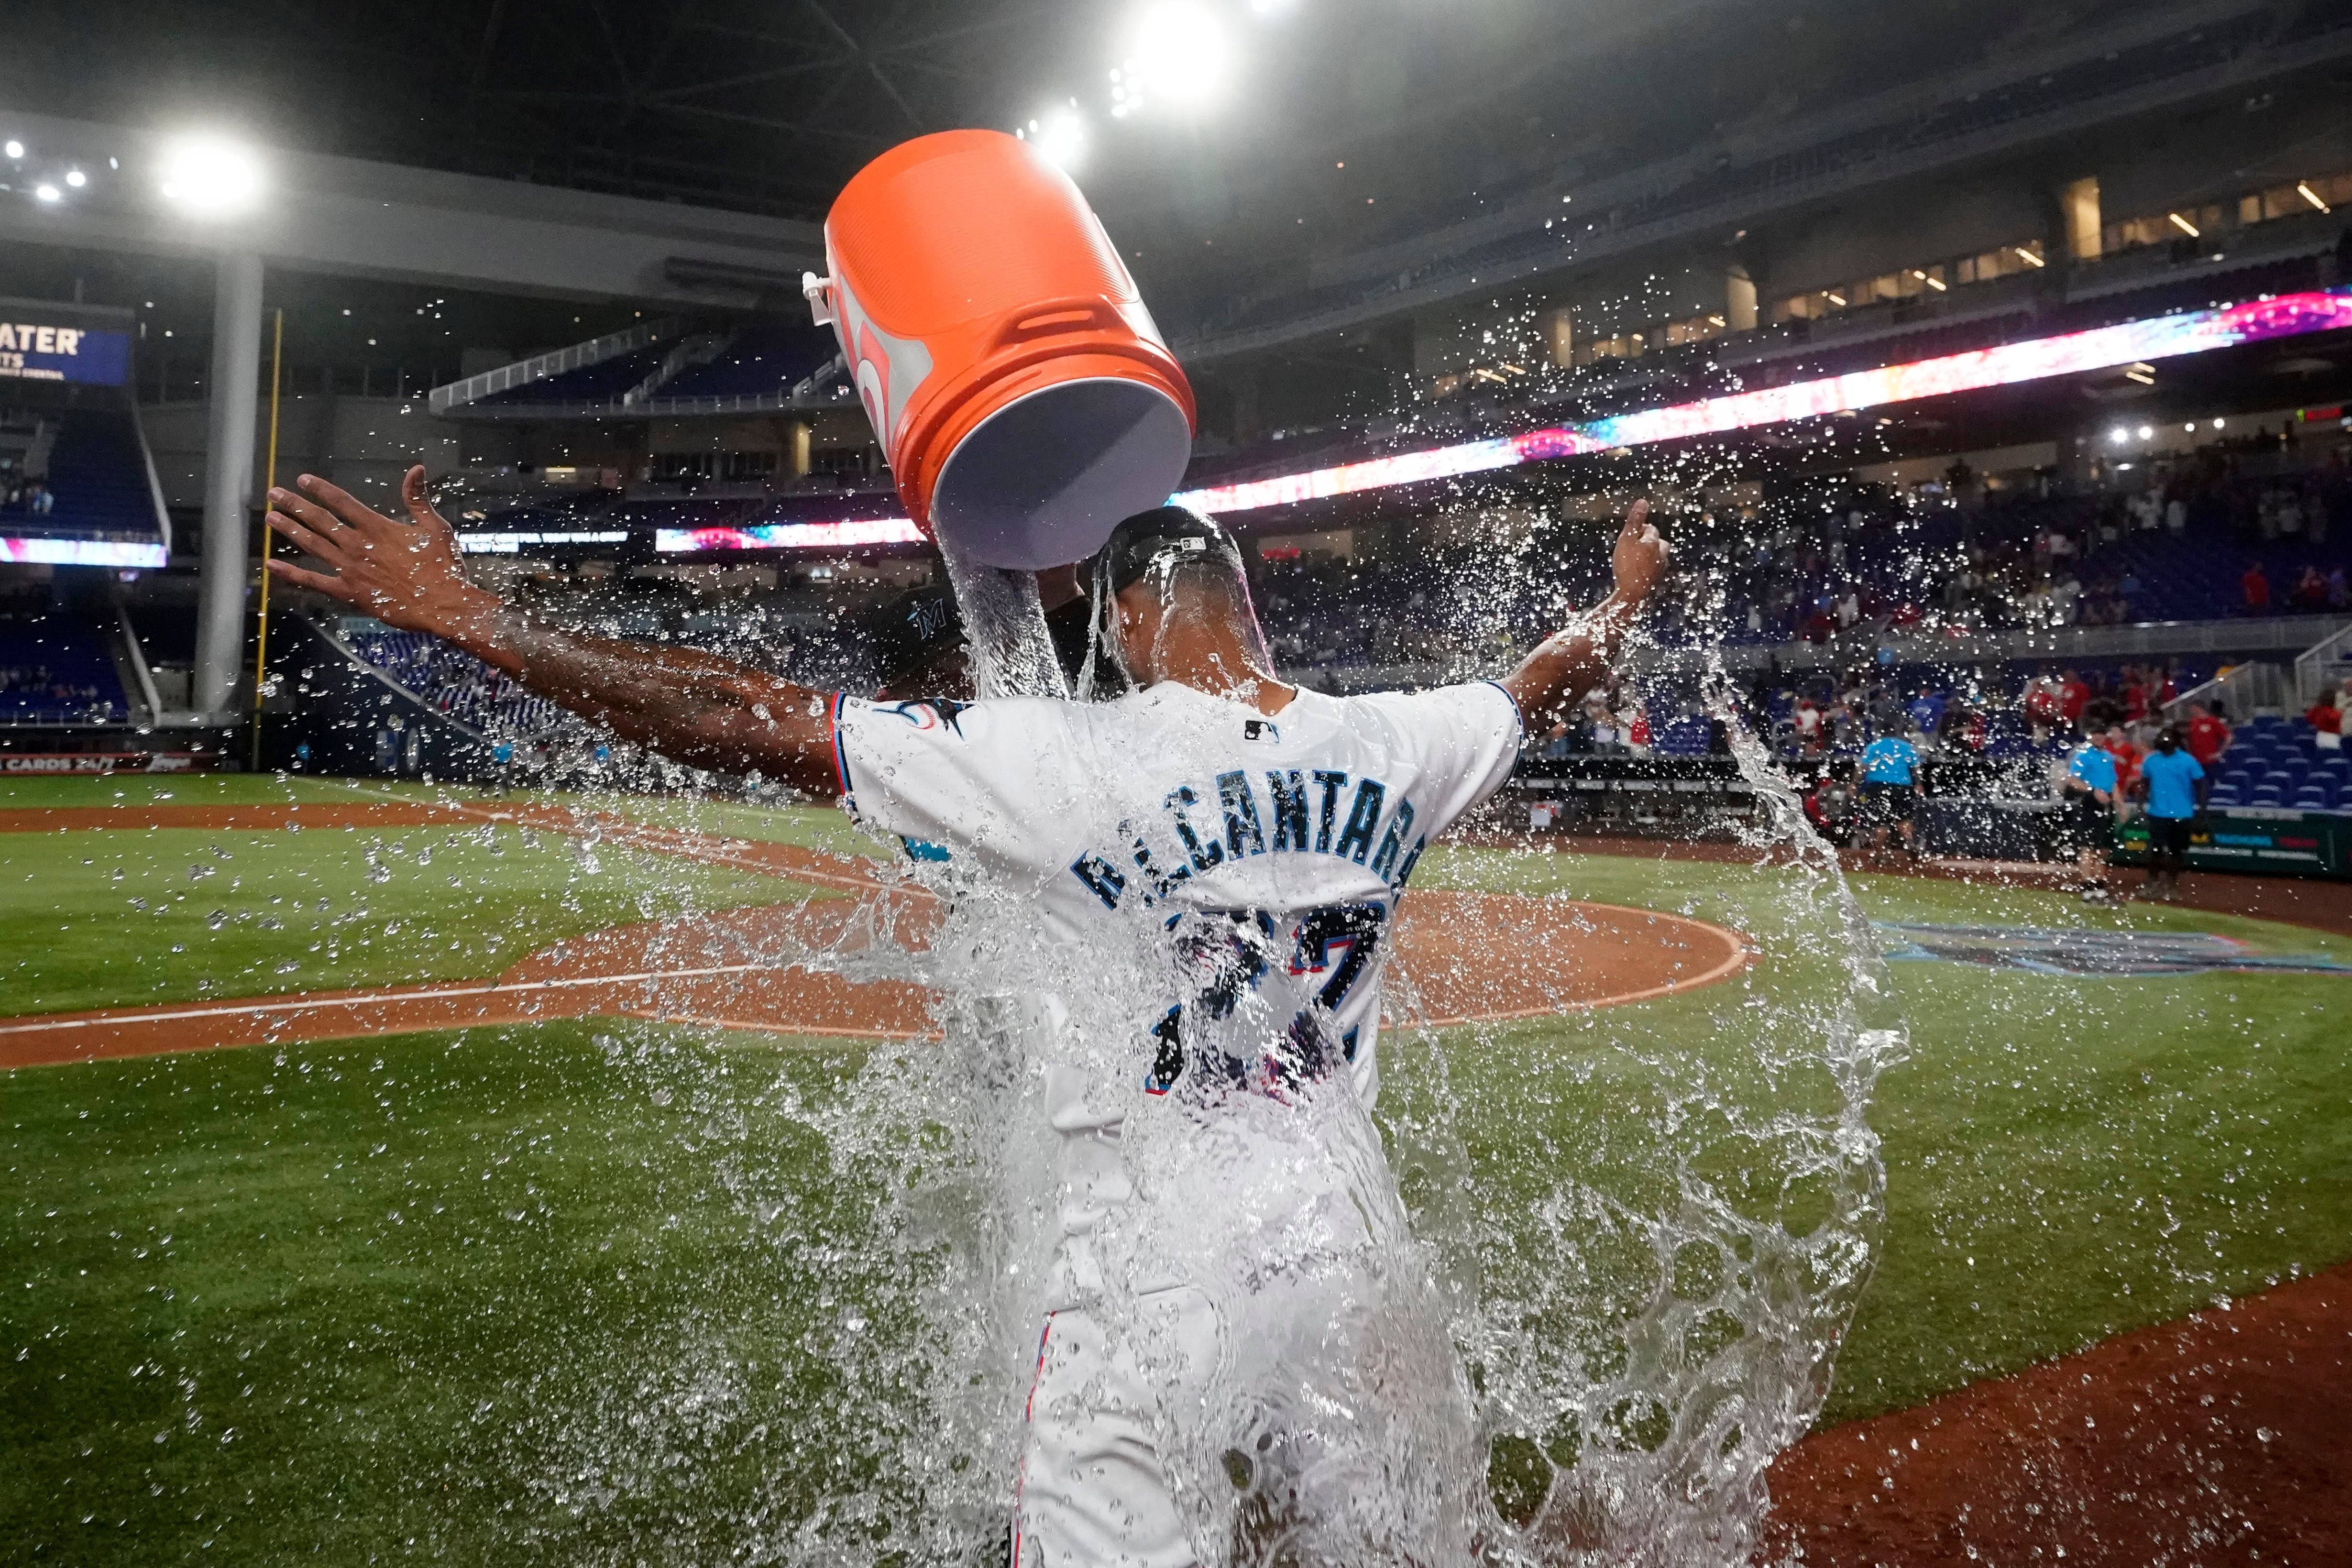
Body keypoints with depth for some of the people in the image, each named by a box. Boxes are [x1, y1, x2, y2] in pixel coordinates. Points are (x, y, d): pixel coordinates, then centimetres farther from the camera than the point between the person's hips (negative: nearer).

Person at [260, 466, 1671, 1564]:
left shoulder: (1059, 761, -20)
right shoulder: (1394, 745, -5)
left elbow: (750, 723, -20)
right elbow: (1555, 676, 16)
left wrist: (475, 621, -13)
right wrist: (1627, 600, 38)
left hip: (1147, 1258, -5)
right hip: (1334, 1235, 5)